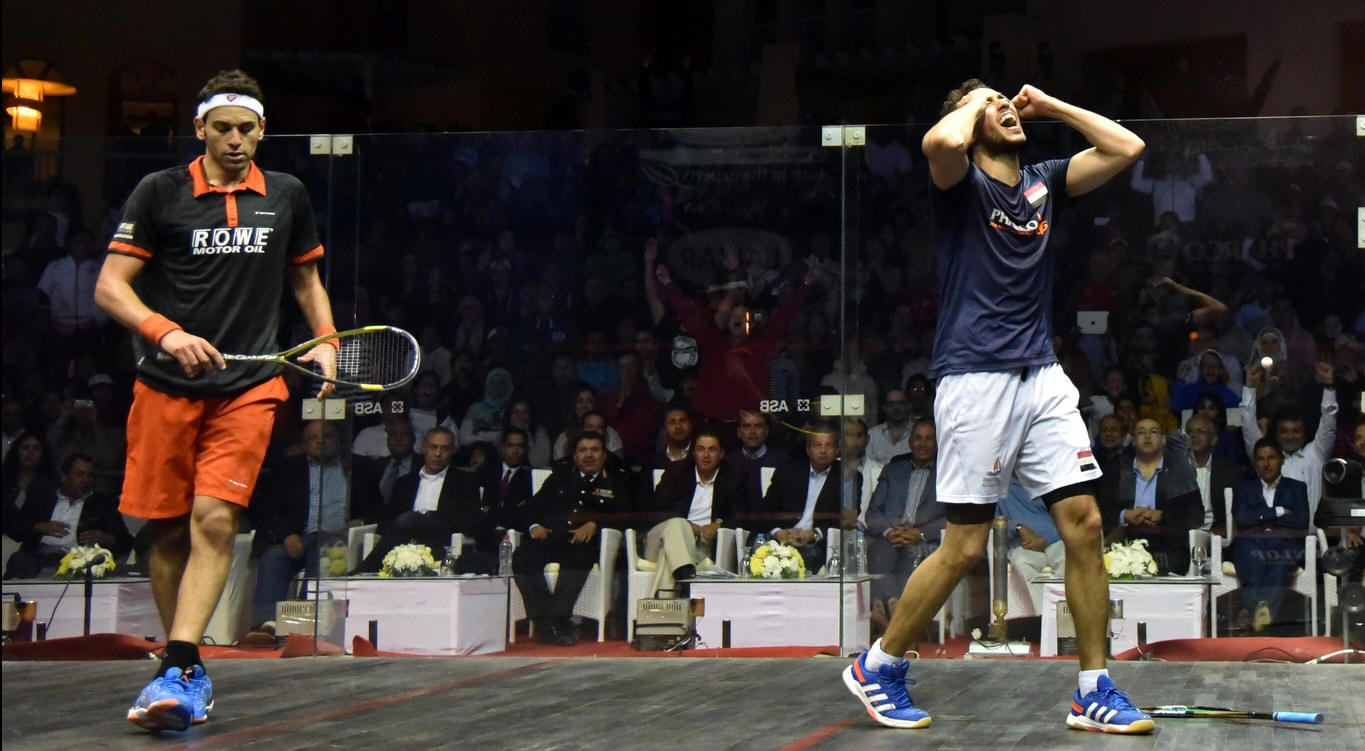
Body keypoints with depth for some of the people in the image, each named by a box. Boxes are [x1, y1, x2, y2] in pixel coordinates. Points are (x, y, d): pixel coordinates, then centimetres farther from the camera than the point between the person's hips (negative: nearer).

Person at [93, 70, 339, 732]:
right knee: (165, 529, 5)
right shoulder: (159, 193, 2)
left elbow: (307, 281, 25)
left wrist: (325, 342, 7)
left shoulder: (286, 196, 11)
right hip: (166, 386, 0)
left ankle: (176, 673, -20)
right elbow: (109, 286, -2)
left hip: (248, 386, 0)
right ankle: (188, 669, 21)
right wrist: (166, 333, -18)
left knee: (214, 518, -16)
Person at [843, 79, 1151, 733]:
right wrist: (974, 104, -5)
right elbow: (941, 143, -25)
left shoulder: (1045, 181, 16)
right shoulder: (963, 182, -2)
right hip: (976, 379, -6)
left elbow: (1126, 147, 13)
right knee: (965, 546, -3)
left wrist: (1049, 106, 13)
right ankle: (877, 668, 14)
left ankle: (1094, 692, 6)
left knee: (1083, 524, -1)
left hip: (1043, 377, 6)